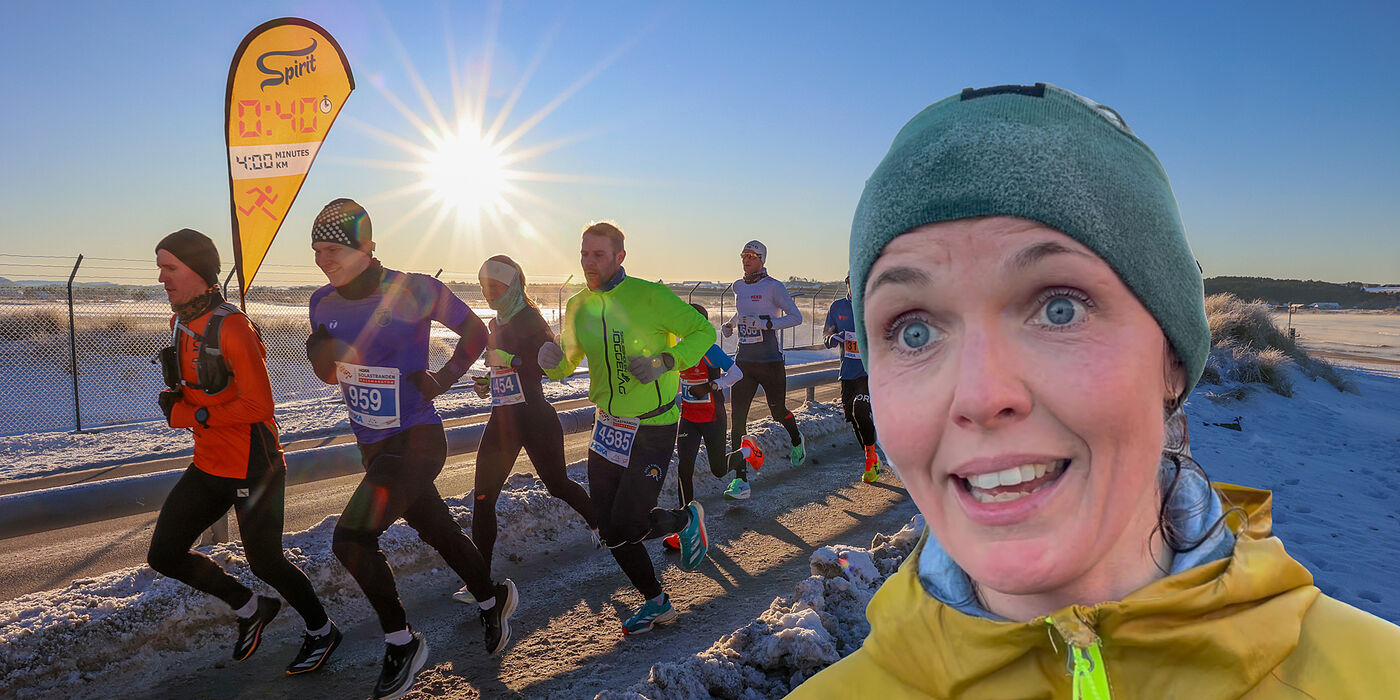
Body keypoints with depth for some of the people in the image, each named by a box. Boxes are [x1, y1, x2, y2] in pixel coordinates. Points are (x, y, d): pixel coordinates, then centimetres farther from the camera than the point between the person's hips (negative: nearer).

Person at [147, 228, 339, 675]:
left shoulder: (231, 327, -21)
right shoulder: (180, 324, 7)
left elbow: (259, 406, -23)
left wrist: (192, 415, -20)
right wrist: (176, 399, -2)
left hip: (253, 468, -9)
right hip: (209, 466, 9)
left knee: (264, 562, 4)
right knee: (164, 555, 10)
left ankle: (321, 631, 29)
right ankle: (251, 609, 30)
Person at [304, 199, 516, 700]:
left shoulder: (414, 290, -16)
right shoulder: (324, 303, 0)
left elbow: (476, 331, -3)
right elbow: (332, 374, 12)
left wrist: (443, 379, -13)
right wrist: (319, 355, -10)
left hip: (417, 441, -6)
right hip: (372, 447, 6)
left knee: (350, 537, -17)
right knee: (438, 532, 19)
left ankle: (402, 645, 3)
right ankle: (493, 598, 43)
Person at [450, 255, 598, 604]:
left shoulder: (529, 319, -10)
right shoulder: (496, 324, 14)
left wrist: (510, 359, -28)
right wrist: (488, 383, 12)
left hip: (534, 417, -7)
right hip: (502, 418, 7)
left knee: (557, 484, 8)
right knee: (483, 496, -1)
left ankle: (599, 524, 38)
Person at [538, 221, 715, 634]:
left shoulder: (650, 296, -14)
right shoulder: (578, 307, 4)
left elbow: (703, 331, -9)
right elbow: (565, 365, 13)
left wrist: (665, 362, -25)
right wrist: (551, 361, -11)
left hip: (654, 428, -6)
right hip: (608, 427, 6)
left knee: (626, 528, -9)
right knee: (609, 530, 9)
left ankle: (686, 520, 23)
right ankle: (656, 603, 30)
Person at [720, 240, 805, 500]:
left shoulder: (773, 286, -8)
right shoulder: (738, 287, 12)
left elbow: (796, 317, -12)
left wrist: (765, 323, -22)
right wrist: (730, 324, 14)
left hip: (770, 361, -5)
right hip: (744, 360, 5)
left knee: (778, 412, 11)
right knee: (737, 419, -6)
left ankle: (797, 441, 48)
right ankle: (740, 480, -5)